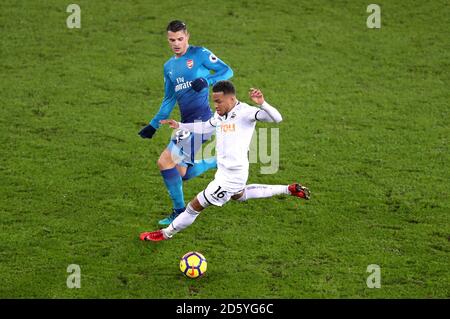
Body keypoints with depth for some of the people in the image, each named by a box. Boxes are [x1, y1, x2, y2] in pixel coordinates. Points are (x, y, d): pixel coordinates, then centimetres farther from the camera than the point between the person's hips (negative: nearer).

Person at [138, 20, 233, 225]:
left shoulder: (200, 54, -2)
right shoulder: (169, 66, 20)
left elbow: (227, 71, -5)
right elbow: (169, 100, 26)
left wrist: (206, 81, -22)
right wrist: (153, 125, 21)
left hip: (200, 119, -8)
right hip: (186, 122, 8)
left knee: (166, 162, -15)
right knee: (182, 174, 4)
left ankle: (179, 213, -4)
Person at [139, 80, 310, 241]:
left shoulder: (245, 112, -24)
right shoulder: (220, 114, -1)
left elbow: (277, 118, -32)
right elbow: (205, 127, 20)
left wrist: (262, 103, -50)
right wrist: (179, 126, 15)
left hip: (230, 178, -10)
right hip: (224, 172, 10)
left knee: (195, 205, 1)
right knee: (239, 195, 39)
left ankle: (166, 233, 23)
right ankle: (289, 190, 40)